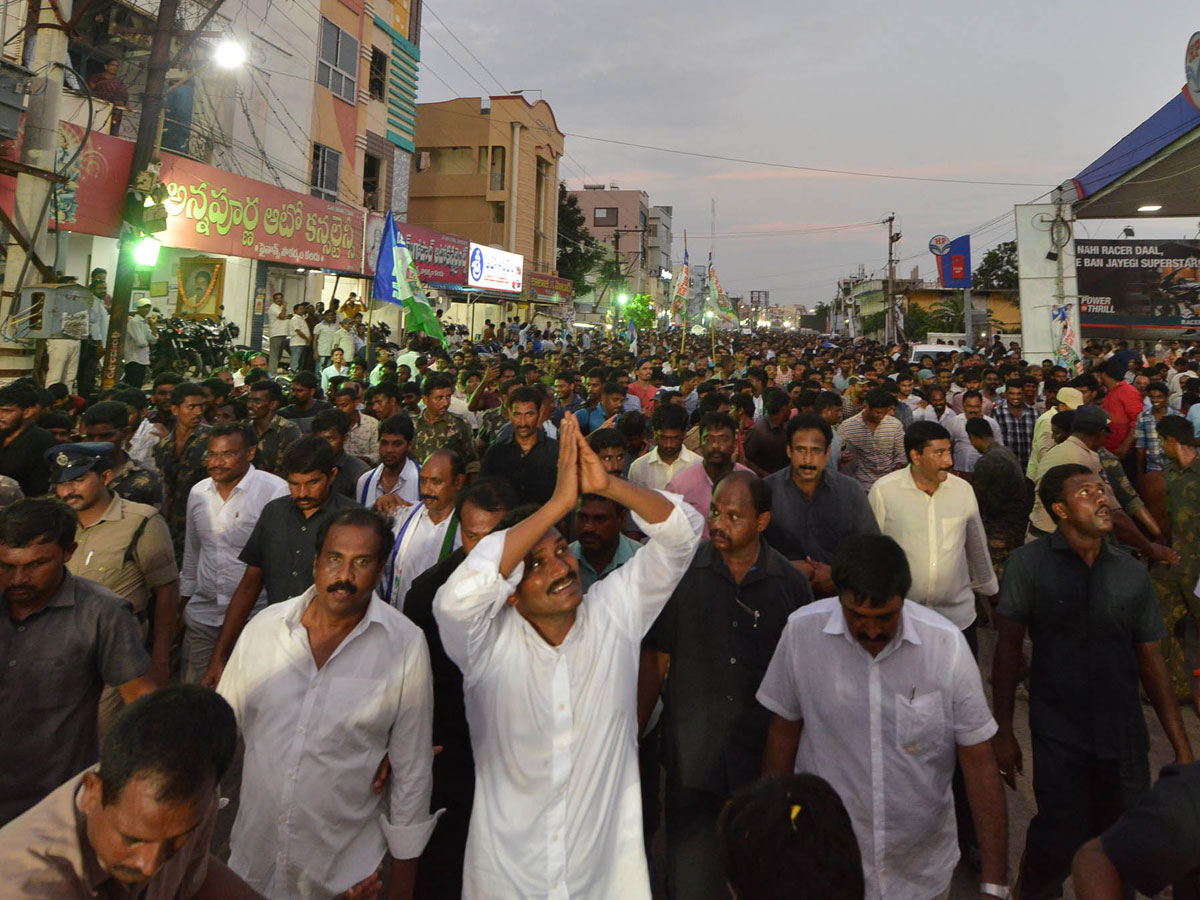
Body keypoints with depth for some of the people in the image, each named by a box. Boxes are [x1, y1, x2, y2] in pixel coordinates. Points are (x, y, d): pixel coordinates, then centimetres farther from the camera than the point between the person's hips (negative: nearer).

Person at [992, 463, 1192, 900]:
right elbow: (1008, 647, -6)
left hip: (1124, 734, 3)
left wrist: (1182, 747, 7)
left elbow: (1150, 660, 8)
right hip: (1058, 735, -3)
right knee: (1060, 839, 0)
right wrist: (1003, 732, -6)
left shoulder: (1132, 573, 3)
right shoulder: (1029, 563, -7)